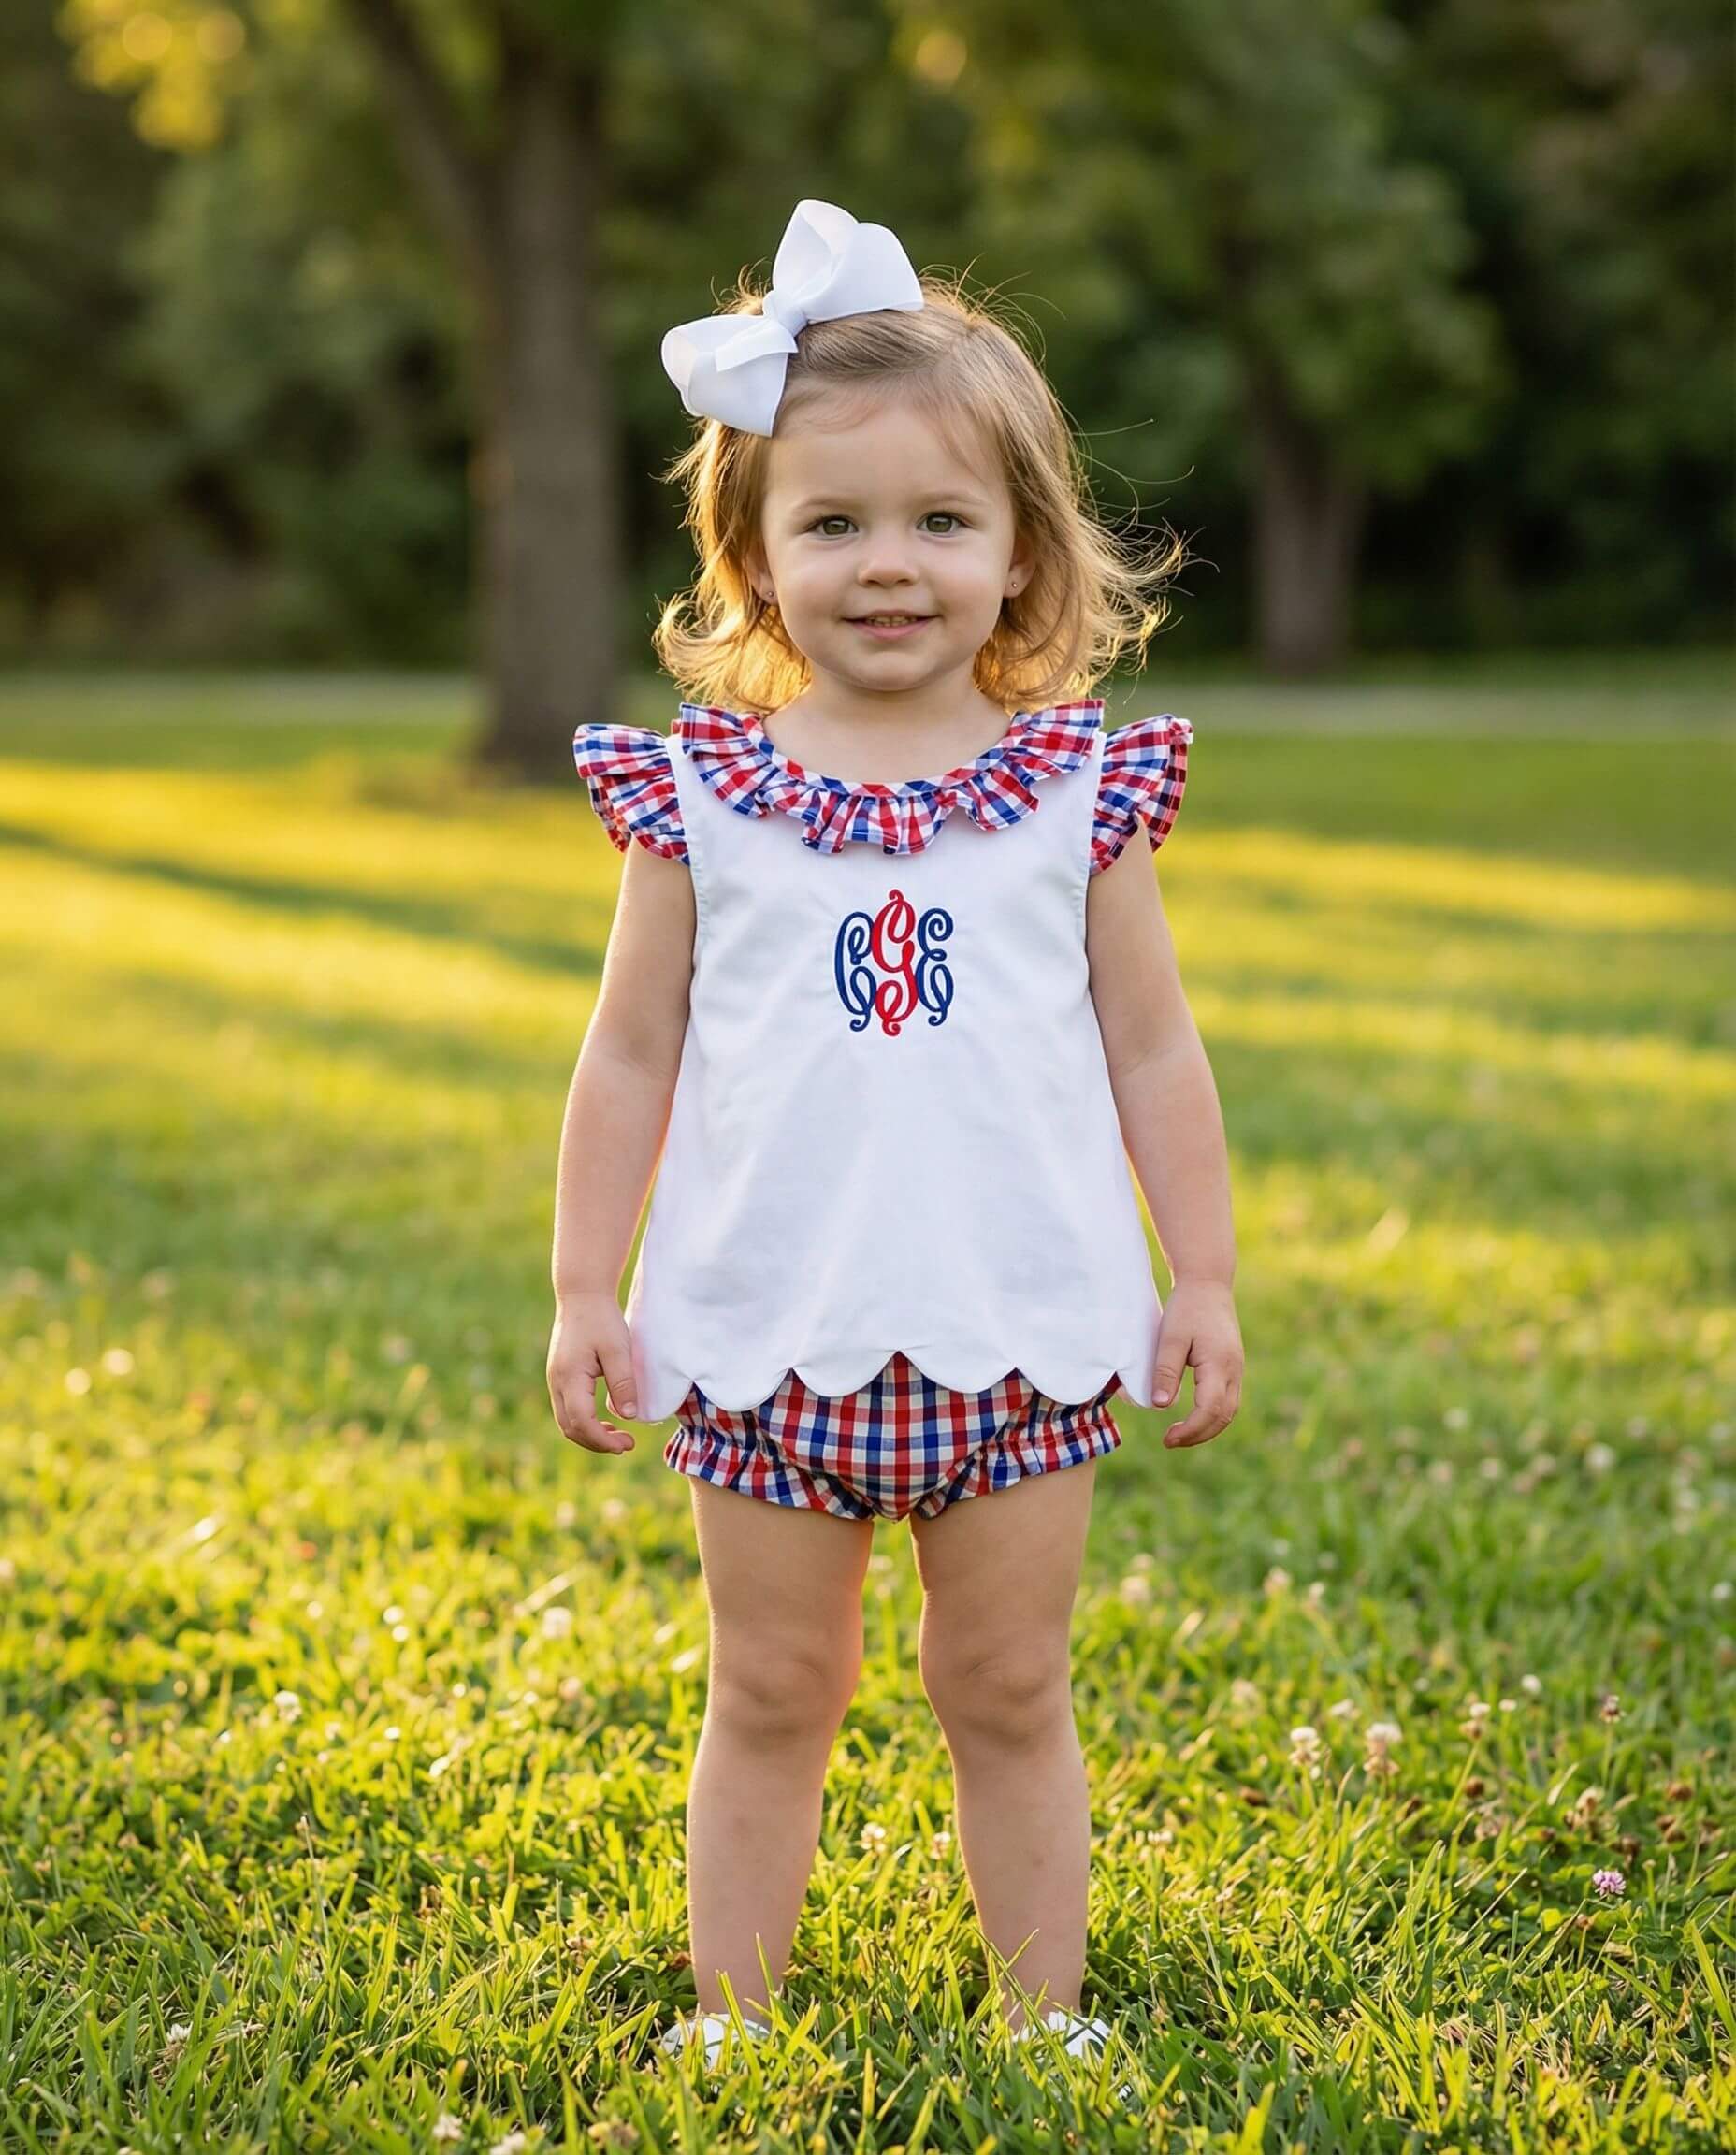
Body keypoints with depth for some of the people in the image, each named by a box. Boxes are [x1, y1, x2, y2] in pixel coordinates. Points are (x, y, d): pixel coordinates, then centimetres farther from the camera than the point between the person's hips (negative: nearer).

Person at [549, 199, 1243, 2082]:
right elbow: (630, 1059, 4)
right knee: (771, 1696, 12)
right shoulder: (697, 796, -1)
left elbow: (1150, 1049, 6)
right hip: (768, 1335, 0)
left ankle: (1044, 2015, 25)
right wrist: (586, 1290, 3)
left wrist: (1203, 1276, 5)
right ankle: (731, 2014, 26)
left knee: (1008, 1695, 11)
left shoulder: (1078, 792, 0)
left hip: (1021, 1328, 0)